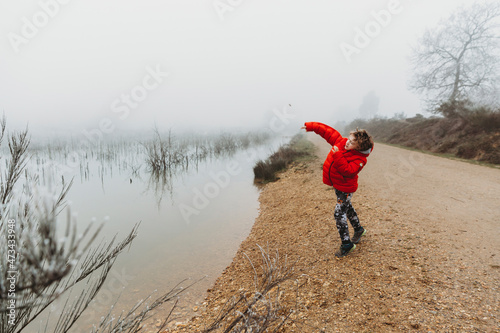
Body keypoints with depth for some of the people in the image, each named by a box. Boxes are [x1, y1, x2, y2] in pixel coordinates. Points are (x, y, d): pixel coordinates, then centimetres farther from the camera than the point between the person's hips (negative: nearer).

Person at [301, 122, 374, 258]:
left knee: (339, 214, -9)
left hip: (345, 188, -9)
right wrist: (311, 126, -6)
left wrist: (338, 156, -42)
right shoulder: (341, 142, -10)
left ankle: (347, 244, 5)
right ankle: (358, 229, 50)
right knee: (347, 207, 26)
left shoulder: (359, 159, -27)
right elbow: (328, 132, -3)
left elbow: (348, 171, -38)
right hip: (337, 184, 9)